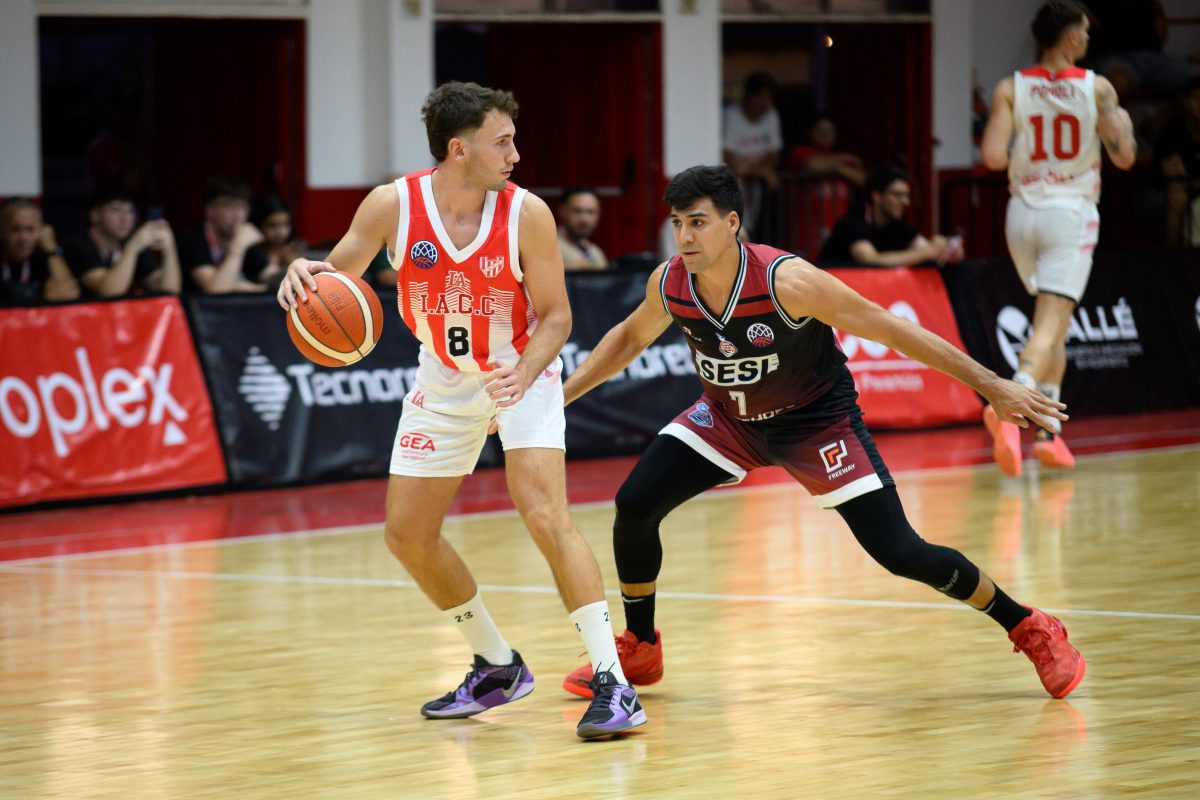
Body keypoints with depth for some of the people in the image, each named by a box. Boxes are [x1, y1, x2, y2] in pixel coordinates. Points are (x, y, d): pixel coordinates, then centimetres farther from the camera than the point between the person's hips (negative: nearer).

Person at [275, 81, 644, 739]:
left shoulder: (526, 214, -23)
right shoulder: (393, 205, -19)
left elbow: (555, 315, -14)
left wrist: (523, 375, -33)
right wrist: (303, 274, -33)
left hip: (523, 370, -4)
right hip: (445, 379, 4)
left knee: (545, 516, -23)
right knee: (407, 535, 7)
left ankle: (613, 682, -21)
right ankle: (498, 669, 25)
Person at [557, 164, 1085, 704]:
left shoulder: (785, 282, -34)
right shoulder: (668, 285, -18)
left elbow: (890, 330, -27)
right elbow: (629, 339, 7)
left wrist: (992, 386, -25)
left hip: (816, 420, -5)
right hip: (728, 417, 5)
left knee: (900, 553, -12)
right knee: (635, 505, -10)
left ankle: (1030, 630, 7)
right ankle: (639, 649, 14)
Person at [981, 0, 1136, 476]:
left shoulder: (1010, 90, -1)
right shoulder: (1097, 89, -5)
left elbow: (994, 158, -11)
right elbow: (1124, 157, -5)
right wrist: (1124, 125, 16)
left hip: (1024, 212, 4)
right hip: (1071, 212, -4)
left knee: (1054, 324, 20)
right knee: (1049, 326, -10)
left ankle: (1050, 432, 19)